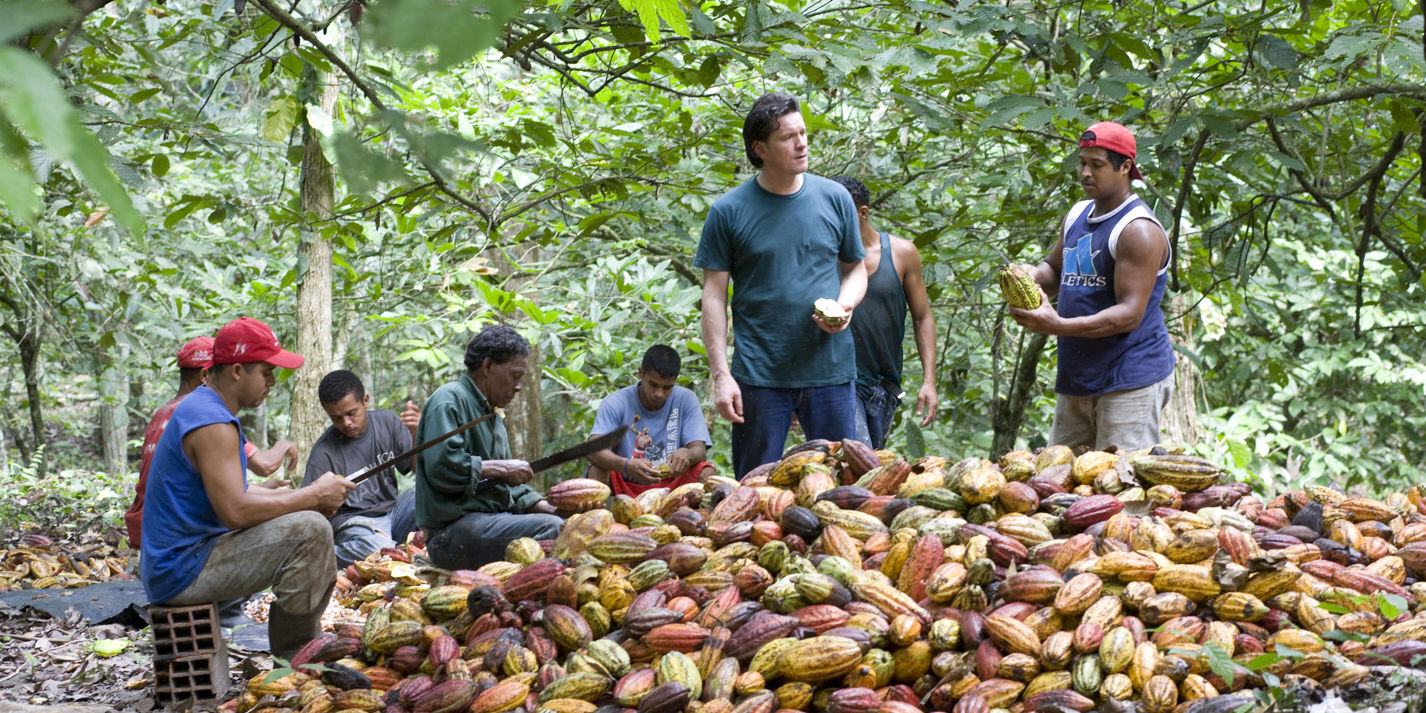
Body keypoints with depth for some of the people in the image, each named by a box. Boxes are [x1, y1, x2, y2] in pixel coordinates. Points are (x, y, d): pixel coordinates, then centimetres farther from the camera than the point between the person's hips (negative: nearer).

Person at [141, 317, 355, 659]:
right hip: (182, 572, -11)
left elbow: (228, 492, 18)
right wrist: (313, 495, -17)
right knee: (309, 530, -23)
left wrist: (300, 495, 6)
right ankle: (294, 660, -11)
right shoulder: (212, 424, -20)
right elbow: (235, 511, -28)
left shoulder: (201, 408, 14)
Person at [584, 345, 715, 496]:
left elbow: (700, 450, -8)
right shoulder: (615, 403, -8)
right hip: (625, 485, -1)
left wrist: (686, 454, -35)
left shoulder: (686, 400, 0)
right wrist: (627, 465, -44)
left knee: (707, 472, -24)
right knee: (597, 470, -30)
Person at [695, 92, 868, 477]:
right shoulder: (729, 211, -2)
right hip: (759, 374, -2)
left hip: (830, 371, 2)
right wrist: (720, 375, -7)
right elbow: (714, 294, -1)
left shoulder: (834, 199, 6)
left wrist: (845, 306, -7)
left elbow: (856, 268, 16)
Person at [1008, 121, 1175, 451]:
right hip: (1077, 379, 8)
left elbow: (1130, 315, -19)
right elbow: (1054, 269, 27)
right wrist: (1030, 276, 2)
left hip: (1131, 380, -8)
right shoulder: (1078, 215, 14)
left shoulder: (1138, 230, -13)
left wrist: (1059, 326, -29)